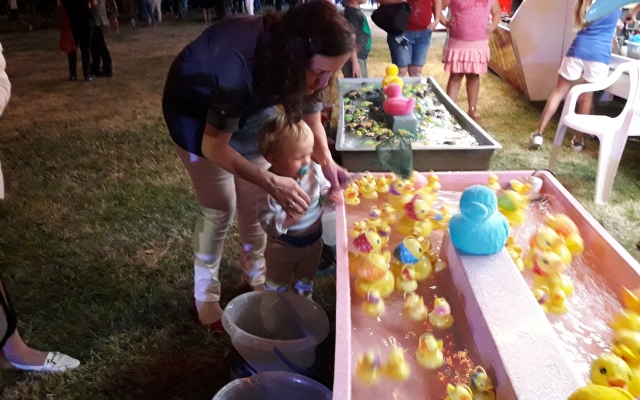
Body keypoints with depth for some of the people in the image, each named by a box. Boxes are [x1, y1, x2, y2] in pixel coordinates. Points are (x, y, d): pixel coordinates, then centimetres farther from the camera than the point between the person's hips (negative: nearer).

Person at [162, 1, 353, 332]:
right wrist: (272, 182, -45)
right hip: (196, 113, -5)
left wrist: (326, 162, -29)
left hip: (249, 107, 5)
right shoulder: (239, 64, -44)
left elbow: (310, 120, -9)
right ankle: (206, 293, 19)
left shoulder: (300, 63, -24)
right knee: (220, 208, -4)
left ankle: (255, 271, 31)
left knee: (256, 200, 7)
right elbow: (213, 146, -35)